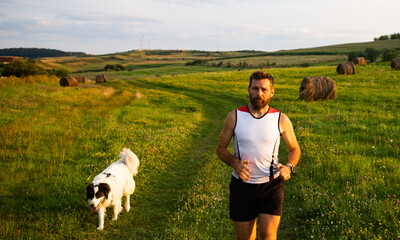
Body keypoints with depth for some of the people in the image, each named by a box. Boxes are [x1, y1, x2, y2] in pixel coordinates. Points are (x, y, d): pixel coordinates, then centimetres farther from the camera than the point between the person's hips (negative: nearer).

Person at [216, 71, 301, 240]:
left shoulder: (281, 120, -3)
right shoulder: (234, 117, -4)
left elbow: (294, 149, 10)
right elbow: (221, 148, 5)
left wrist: (289, 167, -12)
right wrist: (235, 163, -16)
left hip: (271, 186, 0)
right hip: (242, 184, 1)